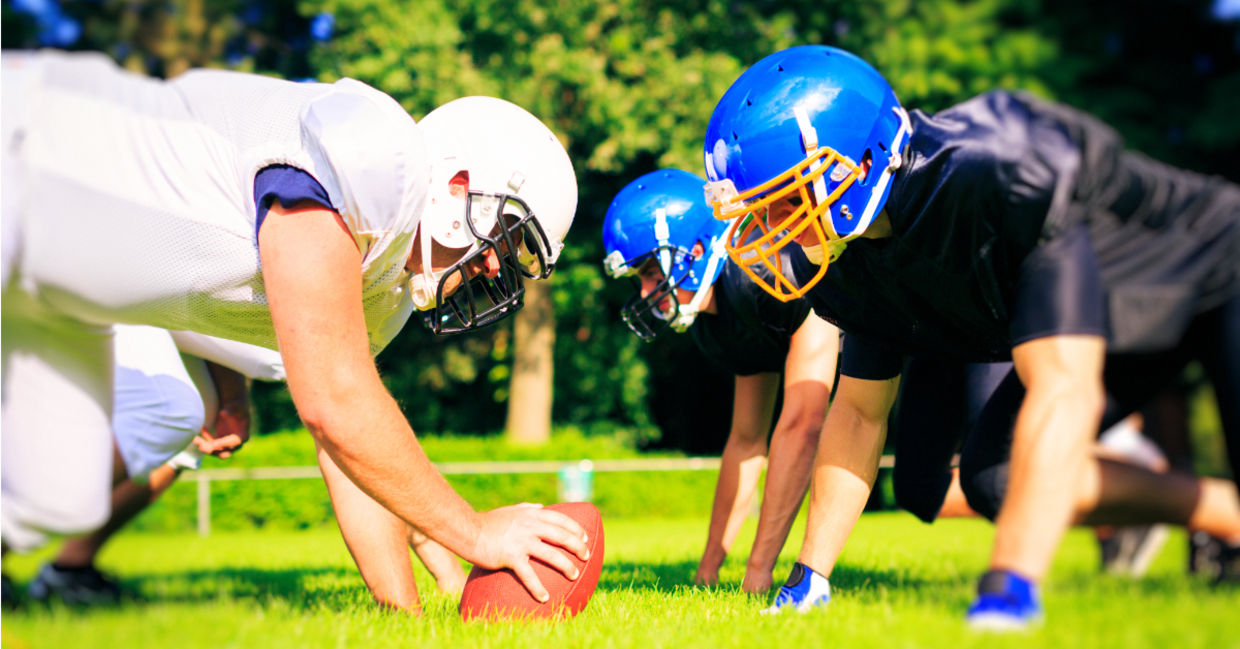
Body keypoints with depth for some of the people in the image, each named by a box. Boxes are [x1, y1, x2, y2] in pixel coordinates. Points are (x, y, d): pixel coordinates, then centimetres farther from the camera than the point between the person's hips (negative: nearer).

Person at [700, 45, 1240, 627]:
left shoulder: (995, 173, -41)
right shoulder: (847, 263, -15)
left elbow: (1062, 388, -43)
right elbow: (860, 409, 0)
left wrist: (1007, 586, -47)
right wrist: (809, 577, -2)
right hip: (1117, 331, 7)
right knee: (996, 480, -2)